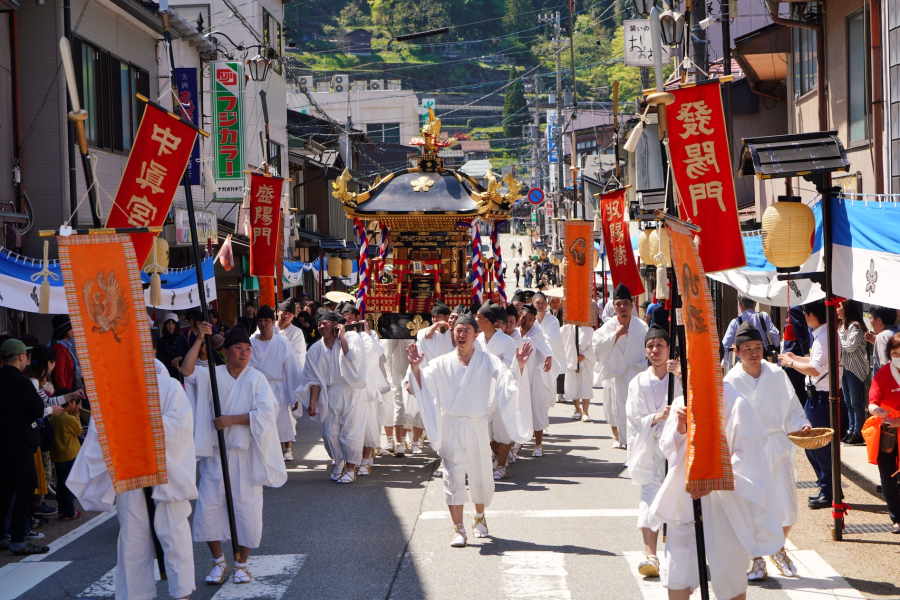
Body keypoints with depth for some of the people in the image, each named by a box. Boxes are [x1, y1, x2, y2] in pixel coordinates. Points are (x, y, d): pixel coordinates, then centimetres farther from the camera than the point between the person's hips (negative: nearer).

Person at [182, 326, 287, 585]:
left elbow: (266, 413, -12)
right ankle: (219, 561, 19)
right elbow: (186, 370, -16)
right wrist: (200, 339, -21)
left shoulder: (256, 379, -3)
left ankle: (241, 563, 17)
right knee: (208, 506, 2)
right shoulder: (212, 375, 1)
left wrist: (231, 420, -18)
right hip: (215, 453, 2)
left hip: (245, 454, -1)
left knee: (246, 509, 1)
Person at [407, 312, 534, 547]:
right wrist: (415, 367, -18)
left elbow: (510, 383, -8)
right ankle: (458, 529, -4)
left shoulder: (488, 362, 1)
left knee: (480, 476, 10)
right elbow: (422, 386, -2)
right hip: (450, 427, 0)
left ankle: (479, 517, 36)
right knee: (453, 476, -7)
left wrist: (520, 366, -24)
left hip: (477, 427, 0)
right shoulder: (442, 364, 4)